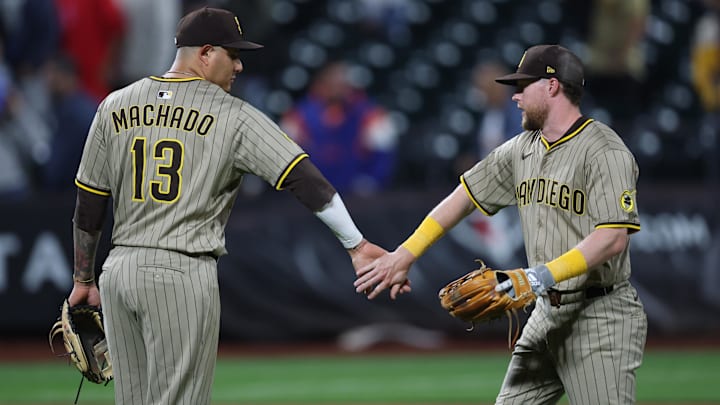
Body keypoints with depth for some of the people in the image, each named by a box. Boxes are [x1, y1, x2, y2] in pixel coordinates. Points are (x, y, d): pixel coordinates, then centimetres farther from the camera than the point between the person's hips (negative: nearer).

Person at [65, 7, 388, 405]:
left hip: (119, 270, 5)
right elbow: (303, 178, -10)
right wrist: (357, 245, -9)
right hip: (183, 275, -5)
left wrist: (83, 279, 21)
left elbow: (88, 205, 12)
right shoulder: (233, 116, -4)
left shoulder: (115, 107, 9)